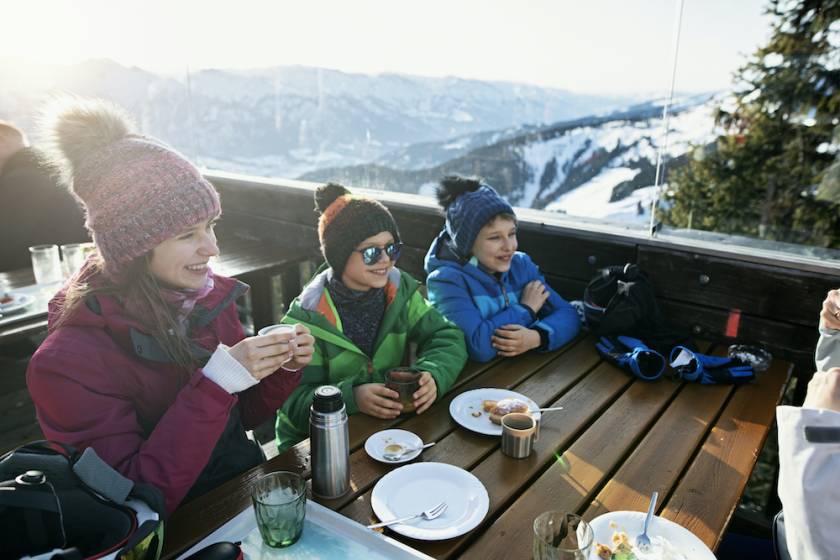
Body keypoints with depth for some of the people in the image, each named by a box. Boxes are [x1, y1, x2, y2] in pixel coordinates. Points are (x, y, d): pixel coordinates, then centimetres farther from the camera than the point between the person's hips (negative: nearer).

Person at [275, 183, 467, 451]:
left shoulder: (400, 289, -4)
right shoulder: (308, 317, -16)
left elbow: (447, 338, -4)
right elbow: (293, 401, -16)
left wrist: (433, 375, -25)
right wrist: (350, 398, -33)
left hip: (393, 422, 4)